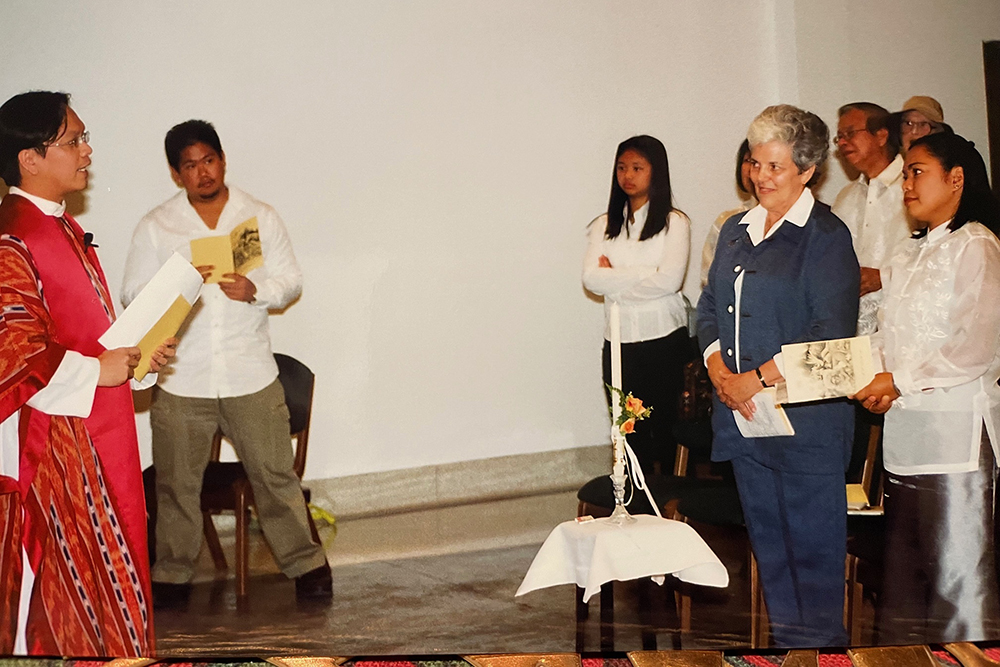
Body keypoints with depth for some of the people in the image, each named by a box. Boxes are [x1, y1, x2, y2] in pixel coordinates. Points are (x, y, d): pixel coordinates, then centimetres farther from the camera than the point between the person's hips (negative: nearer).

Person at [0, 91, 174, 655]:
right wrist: (96, 370, -19)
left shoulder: (63, 228, 14)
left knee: (107, 575, 16)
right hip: (50, 444, -10)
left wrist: (137, 353, 9)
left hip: (97, 434, 10)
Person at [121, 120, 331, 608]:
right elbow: (134, 295, 3)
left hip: (251, 376, 0)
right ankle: (173, 574, 22)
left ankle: (305, 563, 15)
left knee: (275, 473, 3)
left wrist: (255, 289, -15)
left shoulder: (261, 218, 6)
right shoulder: (155, 227, 4)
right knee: (176, 482, 7)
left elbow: (291, 281, 6)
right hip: (180, 380, 0)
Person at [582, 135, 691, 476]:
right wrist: (643, 276, -11)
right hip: (619, 342, 4)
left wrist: (614, 275, -6)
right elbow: (591, 279, -3)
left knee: (665, 429, 1)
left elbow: (669, 280, -15)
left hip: (664, 339, -4)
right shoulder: (605, 226, 11)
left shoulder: (674, 223, -1)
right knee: (629, 433, 5)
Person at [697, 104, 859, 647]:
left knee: (811, 546, 1)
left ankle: (819, 642, 14)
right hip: (742, 417, 7)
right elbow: (709, 307, 14)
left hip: (805, 415, -7)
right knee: (766, 540, 15)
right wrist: (718, 370, -4)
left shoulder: (826, 236, -8)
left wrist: (756, 379, -16)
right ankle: (783, 637, 27)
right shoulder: (736, 230, 14)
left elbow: (831, 332, -16)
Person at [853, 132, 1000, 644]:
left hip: (956, 433, -8)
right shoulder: (910, 255, 20)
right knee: (902, 578, 13)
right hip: (903, 431, 8)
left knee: (958, 578, -6)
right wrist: (871, 377, 2)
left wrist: (901, 381, -15)